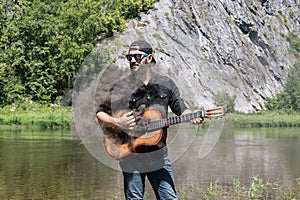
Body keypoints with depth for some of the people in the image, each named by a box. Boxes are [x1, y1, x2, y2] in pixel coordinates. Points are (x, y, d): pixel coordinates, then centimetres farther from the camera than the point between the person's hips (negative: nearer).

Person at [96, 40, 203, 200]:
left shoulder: (166, 84, 7)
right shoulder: (120, 87, 0)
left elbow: (181, 109, 10)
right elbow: (100, 114, 4)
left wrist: (192, 117, -12)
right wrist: (117, 123, -14)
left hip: (159, 154, 2)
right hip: (131, 155, -1)